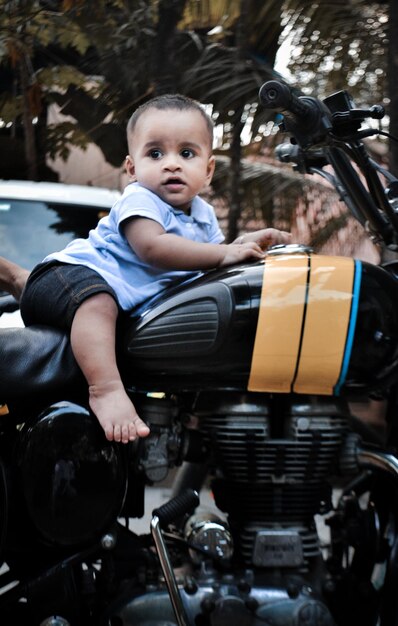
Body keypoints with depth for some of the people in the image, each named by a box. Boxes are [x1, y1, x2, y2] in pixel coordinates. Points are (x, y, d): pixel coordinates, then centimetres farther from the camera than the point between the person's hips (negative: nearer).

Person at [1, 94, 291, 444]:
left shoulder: (202, 214, 8)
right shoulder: (140, 200, -18)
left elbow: (213, 263, 11)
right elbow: (152, 247, -35)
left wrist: (250, 242, -8)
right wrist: (224, 254, -35)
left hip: (135, 299, 9)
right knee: (99, 300, -42)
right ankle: (107, 390, -52)